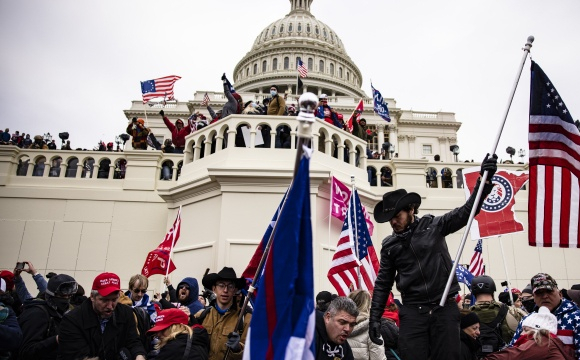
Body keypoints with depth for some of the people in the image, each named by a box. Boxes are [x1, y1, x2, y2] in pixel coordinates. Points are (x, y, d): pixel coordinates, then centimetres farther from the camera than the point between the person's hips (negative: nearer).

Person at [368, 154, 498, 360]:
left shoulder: (434, 226, 2)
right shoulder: (389, 245, 7)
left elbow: (466, 212, -3)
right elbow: (383, 283, 10)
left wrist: (485, 180, -14)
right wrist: (375, 317, 5)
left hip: (445, 307, -1)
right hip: (412, 311, 1)